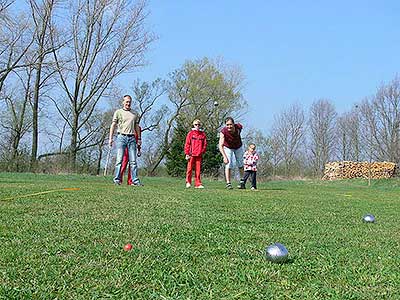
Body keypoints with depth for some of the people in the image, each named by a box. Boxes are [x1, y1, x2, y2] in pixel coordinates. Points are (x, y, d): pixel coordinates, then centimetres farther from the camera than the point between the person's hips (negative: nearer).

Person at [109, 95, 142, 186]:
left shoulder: (135, 114, 19)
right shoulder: (118, 112, 10)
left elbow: (137, 127, 21)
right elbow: (113, 125, 6)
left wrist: (139, 139, 14)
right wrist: (110, 138, -2)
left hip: (132, 138, 3)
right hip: (121, 137, -3)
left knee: (133, 160, -2)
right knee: (119, 159, -7)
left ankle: (135, 180, -3)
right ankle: (117, 179, -4)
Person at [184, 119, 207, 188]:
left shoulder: (203, 134, 10)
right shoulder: (190, 133, 3)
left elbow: (205, 144, 13)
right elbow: (187, 144, 1)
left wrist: (202, 152, 3)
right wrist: (187, 153, -4)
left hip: (199, 155, 2)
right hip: (191, 154, -2)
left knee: (198, 169, 3)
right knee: (189, 168, -2)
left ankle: (198, 184, 6)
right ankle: (188, 182, 8)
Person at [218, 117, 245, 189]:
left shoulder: (239, 127, -31)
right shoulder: (223, 132, -39)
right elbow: (220, 145, -47)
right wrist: (224, 157, -59)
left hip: (238, 147, 3)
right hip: (228, 147, -3)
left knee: (240, 165, 13)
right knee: (228, 165, -12)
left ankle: (242, 182, 28)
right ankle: (228, 183, -8)